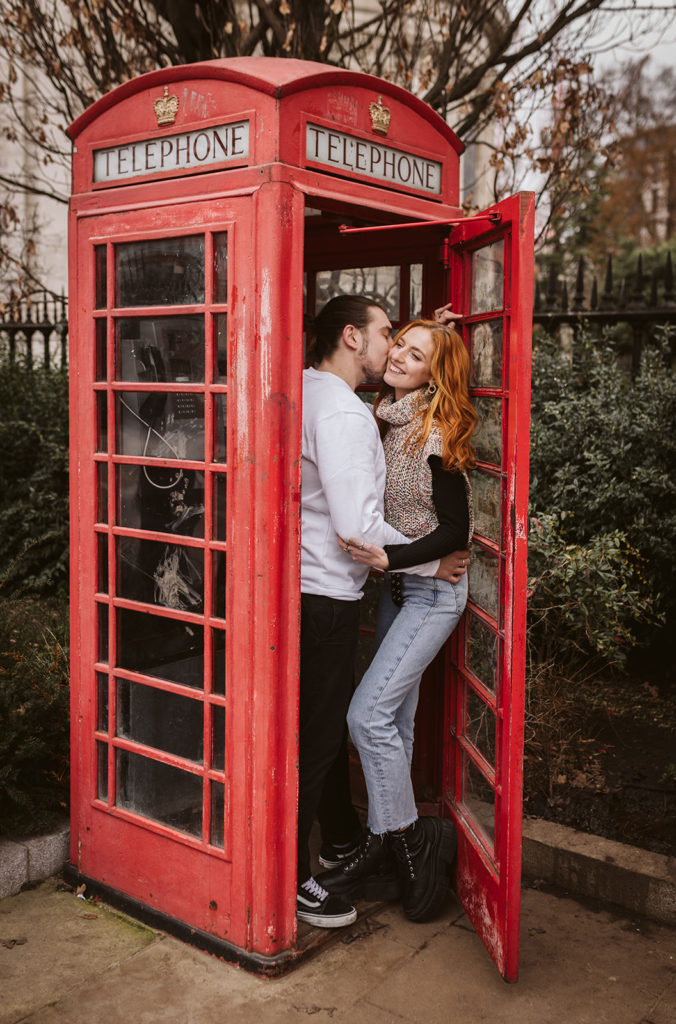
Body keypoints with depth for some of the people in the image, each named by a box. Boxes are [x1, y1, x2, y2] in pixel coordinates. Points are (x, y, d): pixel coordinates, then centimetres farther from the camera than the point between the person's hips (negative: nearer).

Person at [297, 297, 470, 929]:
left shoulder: (309, 392, 11)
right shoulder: (343, 413, -20)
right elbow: (358, 525, -25)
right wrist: (432, 562, -12)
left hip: (313, 586, 10)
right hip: (324, 594, -10)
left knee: (331, 717, 22)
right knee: (316, 735, -1)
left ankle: (342, 838, 39)